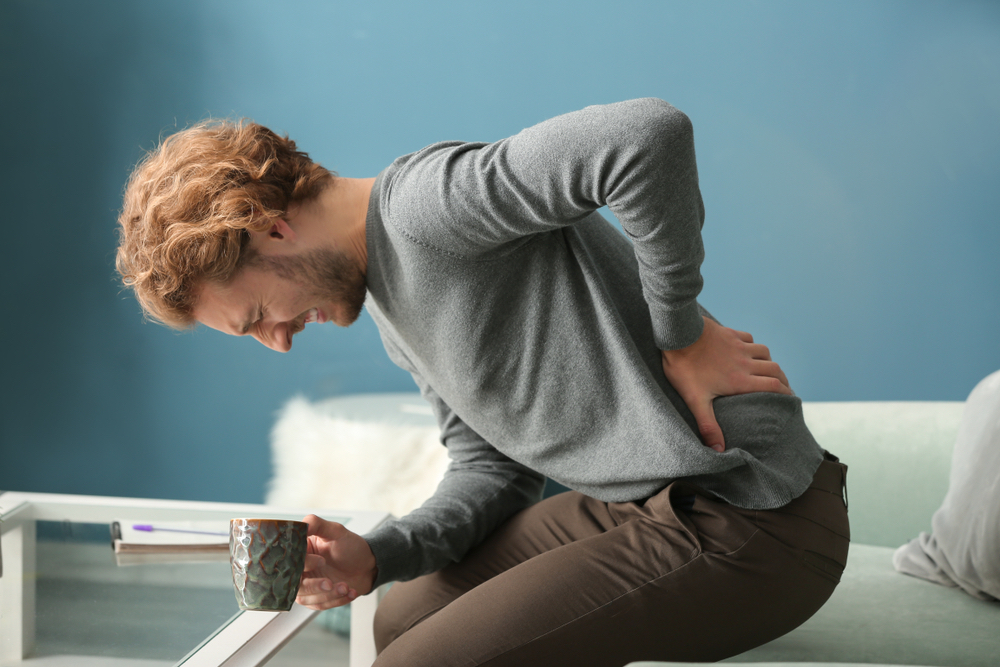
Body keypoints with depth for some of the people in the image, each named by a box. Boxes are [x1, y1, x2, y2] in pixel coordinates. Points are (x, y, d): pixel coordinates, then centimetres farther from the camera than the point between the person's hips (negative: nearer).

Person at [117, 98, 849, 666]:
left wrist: (680, 332, -20)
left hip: (746, 527, -10)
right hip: (648, 502, 10)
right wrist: (373, 557, -3)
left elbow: (650, 135, -32)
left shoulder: (425, 201, -18)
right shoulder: (391, 305, 14)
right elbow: (495, 472, 13)